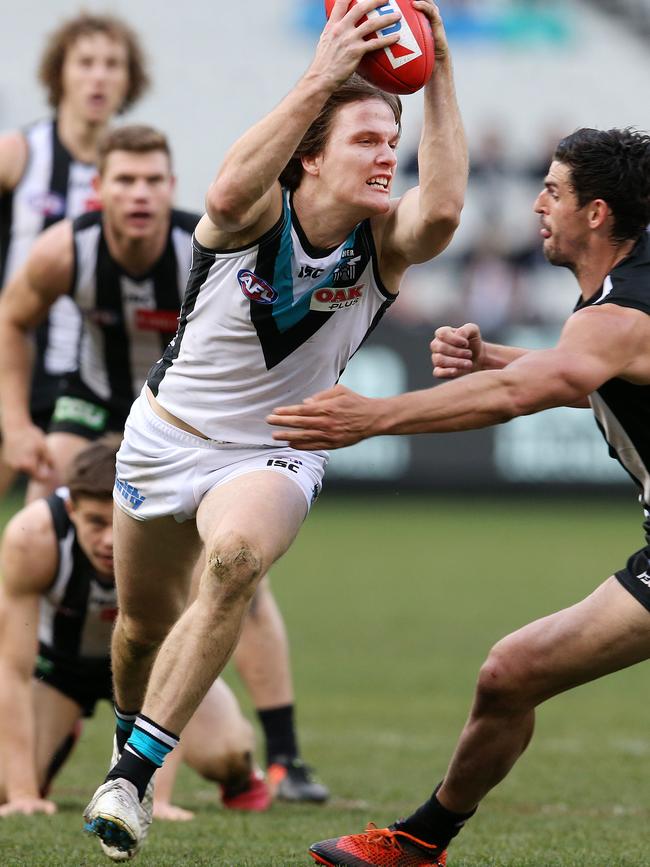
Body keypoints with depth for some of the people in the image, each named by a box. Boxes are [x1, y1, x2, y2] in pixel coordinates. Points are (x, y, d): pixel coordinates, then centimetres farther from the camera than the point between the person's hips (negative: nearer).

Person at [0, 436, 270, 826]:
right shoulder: (32, 537, -37)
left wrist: (155, 797, -40)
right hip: (58, 656, 0)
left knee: (226, 752, -25)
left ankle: (238, 779, 14)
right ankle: (61, 739, 17)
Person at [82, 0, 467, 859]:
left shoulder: (384, 242, -14)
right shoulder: (259, 212, -19)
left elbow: (443, 209, -37)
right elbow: (228, 194, -45)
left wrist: (439, 73, -39)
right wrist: (319, 81, -49)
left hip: (274, 456, -1)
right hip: (167, 434, 1)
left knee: (235, 561, -33)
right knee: (143, 621, 15)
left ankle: (133, 772, -29)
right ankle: (126, 736, 50)